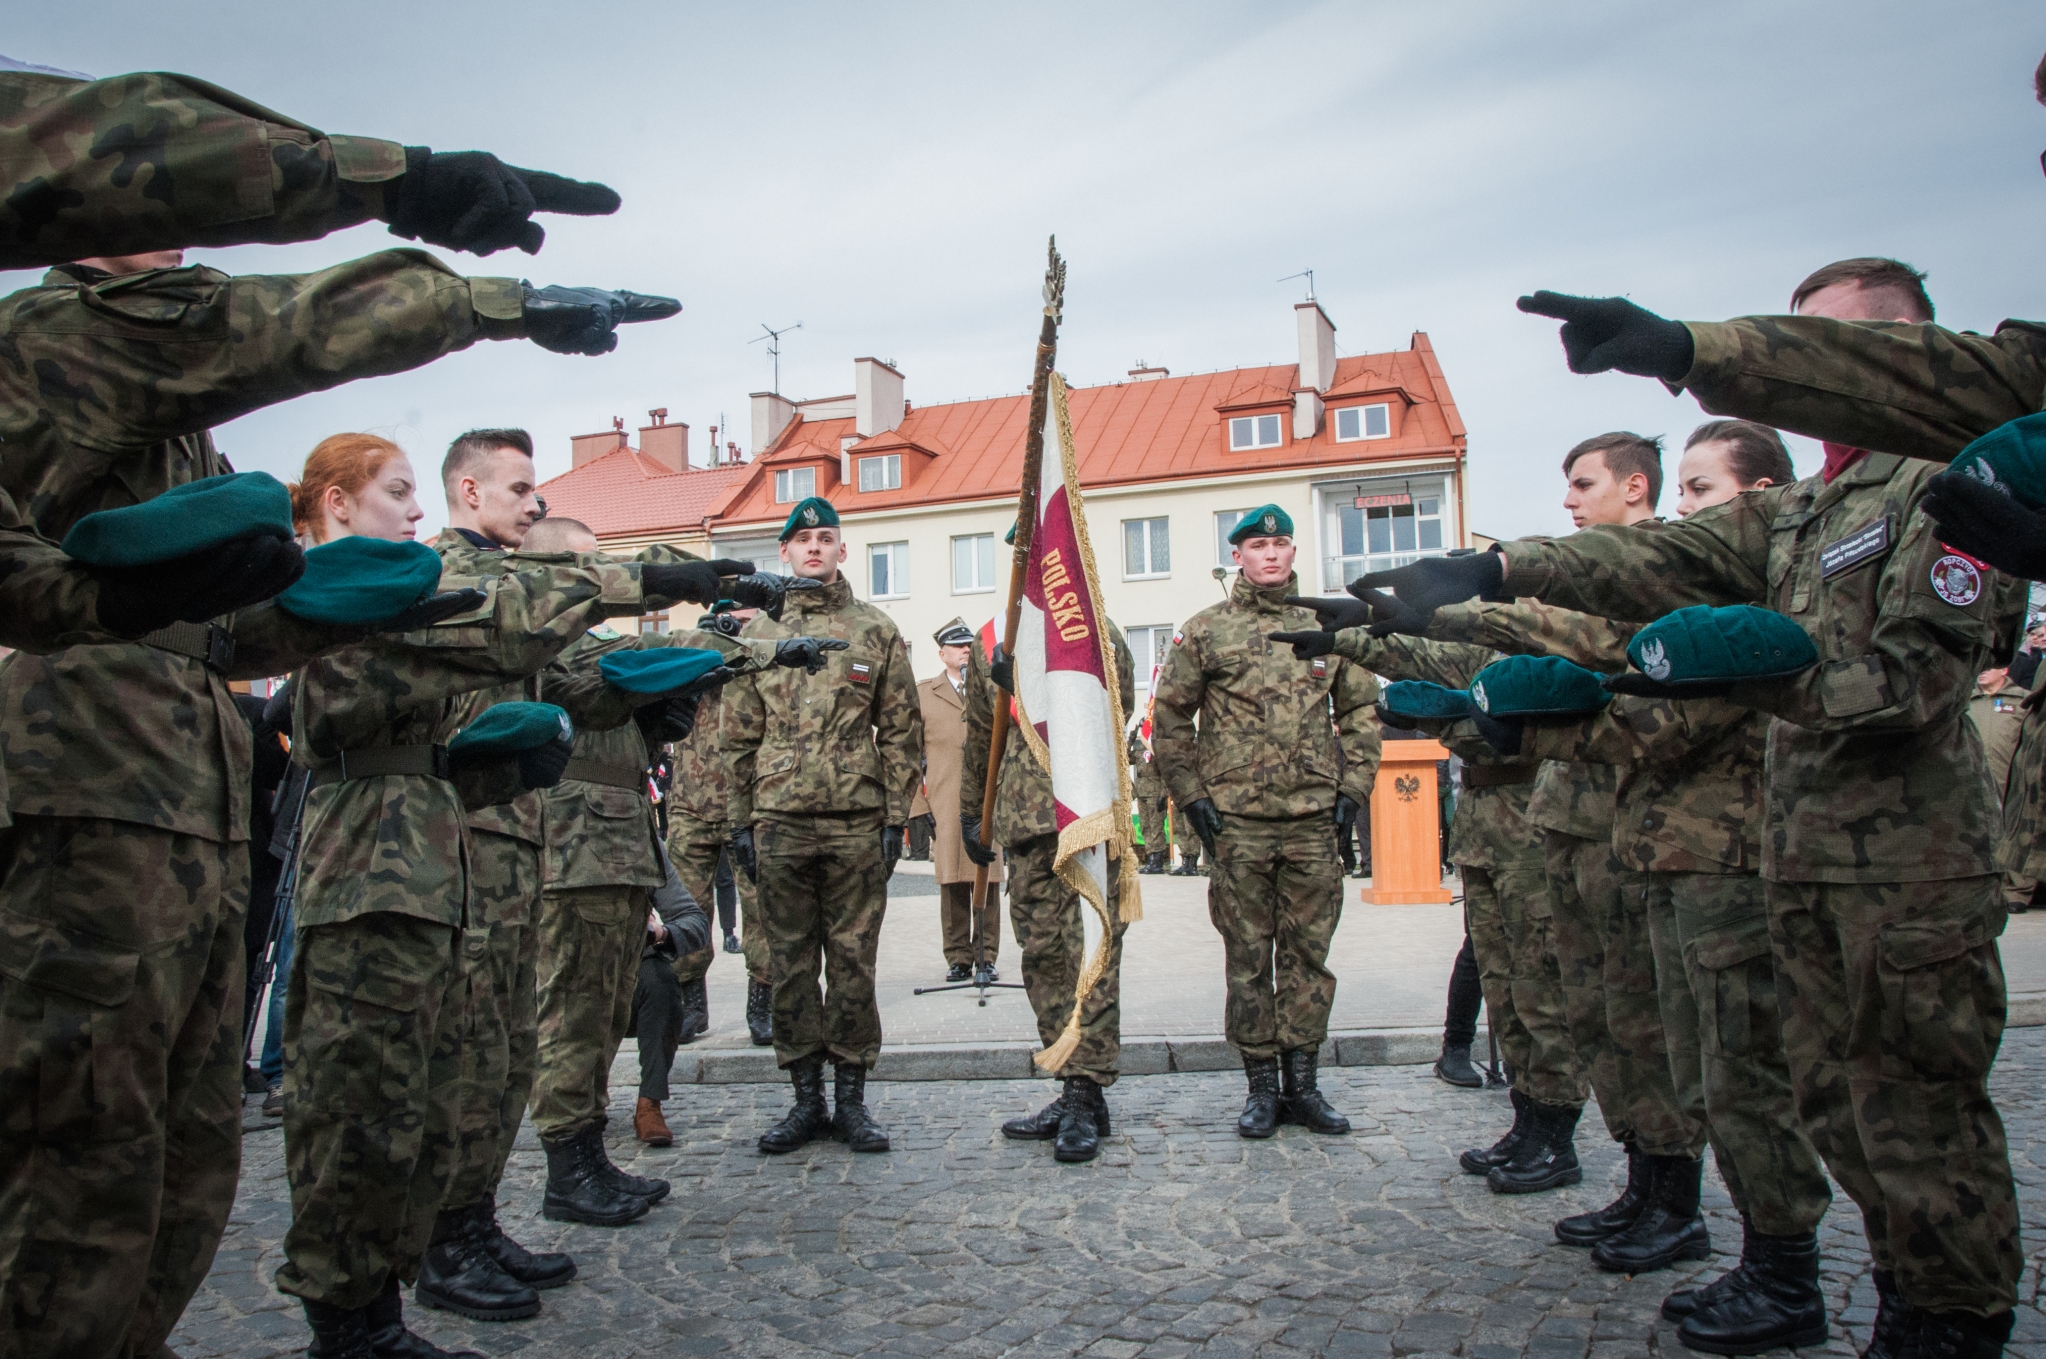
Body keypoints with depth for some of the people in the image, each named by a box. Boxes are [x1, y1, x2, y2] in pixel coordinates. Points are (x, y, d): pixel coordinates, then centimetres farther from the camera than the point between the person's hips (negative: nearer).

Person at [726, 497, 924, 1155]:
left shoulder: (877, 631, 7)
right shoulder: (757, 634, 11)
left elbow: (902, 732, 5)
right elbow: (739, 736, 11)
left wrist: (895, 818, -2)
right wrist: (740, 820, 5)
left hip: (857, 822, -1)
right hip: (779, 822, 2)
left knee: (853, 962, 3)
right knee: (791, 965, 6)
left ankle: (851, 1099, 14)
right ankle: (807, 1099, 17)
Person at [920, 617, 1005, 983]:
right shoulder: (922, 694, 12)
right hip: (944, 805, 0)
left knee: (988, 881, -1)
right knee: (951, 883, 0)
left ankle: (986, 957, 9)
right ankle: (958, 959, 10)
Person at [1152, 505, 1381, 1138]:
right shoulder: (1205, 630, 3)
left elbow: (1360, 712, 13)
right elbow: (1169, 718, 4)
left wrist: (1352, 791, 4)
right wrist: (1191, 796, -3)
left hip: (1315, 822, 2)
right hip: (1237, 823, -2)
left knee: (1308, 954, 8)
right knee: (1248, 958, 5)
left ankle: (1302, 1082, 19)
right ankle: (1262, 1086, 16)